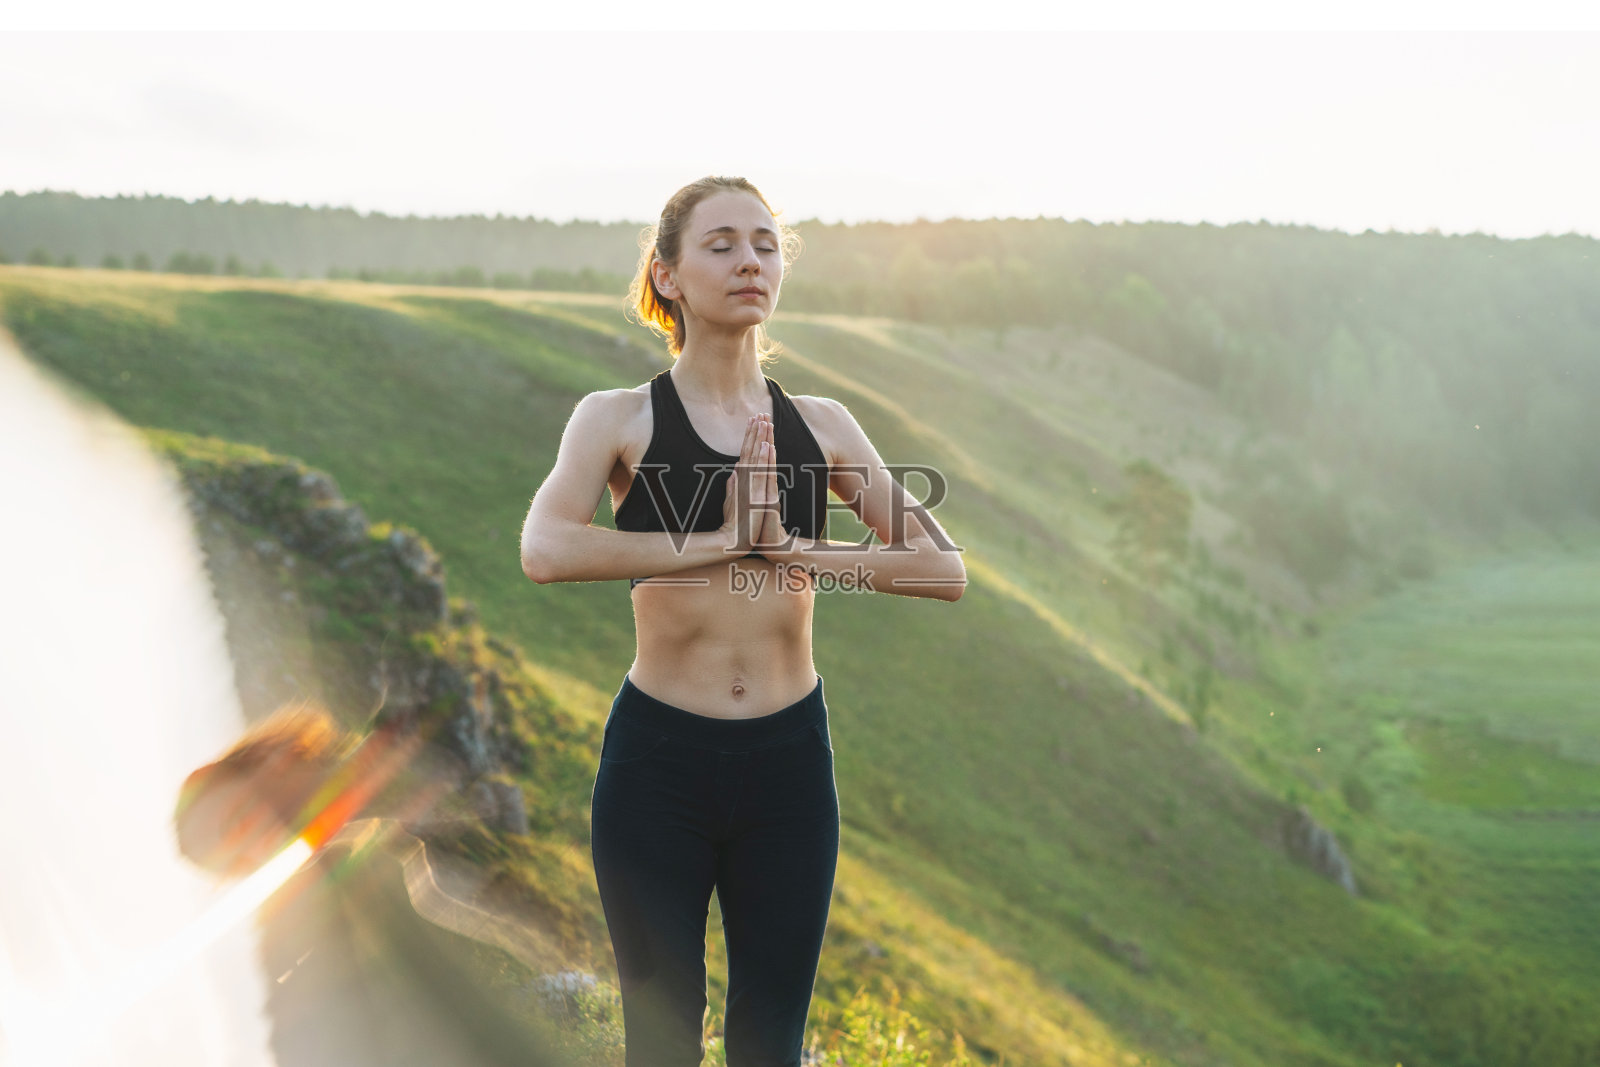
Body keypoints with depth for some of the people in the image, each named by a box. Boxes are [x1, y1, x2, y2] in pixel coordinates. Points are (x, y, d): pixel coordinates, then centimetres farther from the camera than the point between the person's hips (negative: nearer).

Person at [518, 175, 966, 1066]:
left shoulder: (821, 424, 5)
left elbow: (946, 570, -2)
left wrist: (803, 553, -13)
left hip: (789, 758, 2)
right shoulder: (619, 419, -2)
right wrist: (722, 543, -19)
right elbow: (546, 551, -21)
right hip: (658, 759, -2)